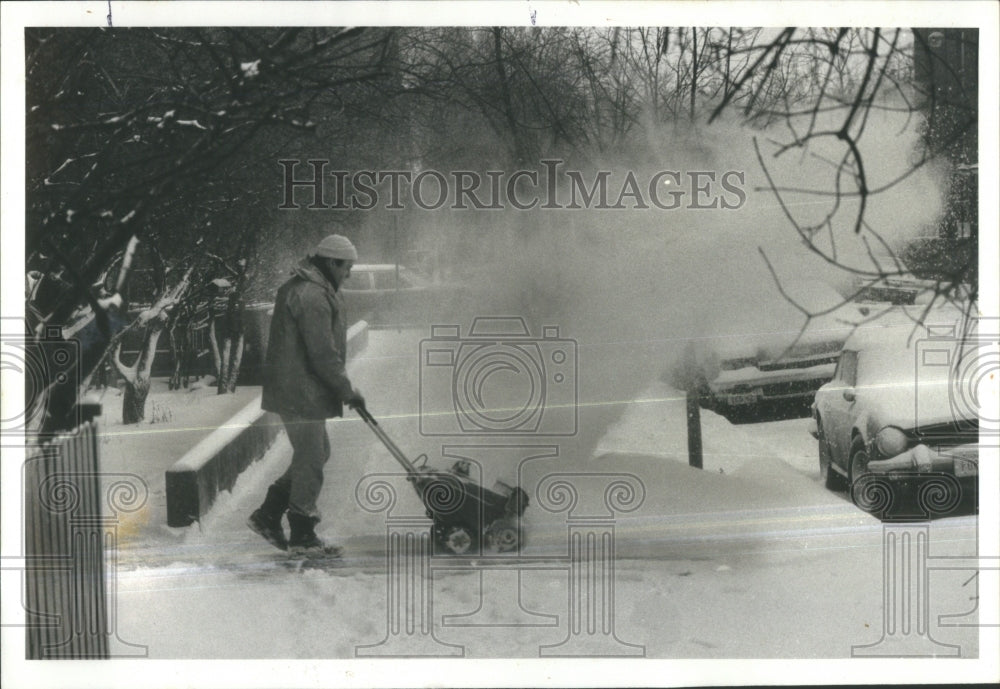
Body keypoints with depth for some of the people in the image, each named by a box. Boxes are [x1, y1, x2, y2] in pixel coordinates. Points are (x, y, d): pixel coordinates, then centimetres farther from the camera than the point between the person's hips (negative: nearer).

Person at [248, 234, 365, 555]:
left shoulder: (306, 289, 16)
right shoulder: (311, 296, -19)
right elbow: (323, 354, -22)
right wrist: (347, 391, -13)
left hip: (295, 391, 11)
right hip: (302, 394, -11)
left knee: (315, 454, 19)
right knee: (310, 460, -2)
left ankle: (267, 516, 23)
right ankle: (302, 536, 9)